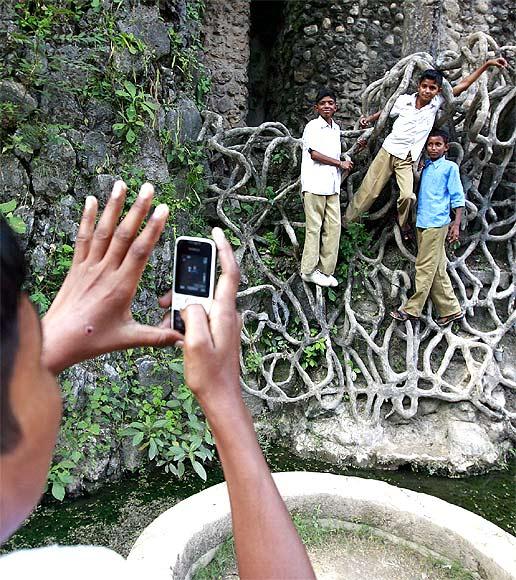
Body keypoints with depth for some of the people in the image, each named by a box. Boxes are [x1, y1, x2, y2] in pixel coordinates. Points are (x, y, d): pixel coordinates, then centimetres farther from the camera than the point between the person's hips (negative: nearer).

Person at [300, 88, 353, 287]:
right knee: (314, 227, -4)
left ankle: (326, 270, 10)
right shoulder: (313, 126, -3)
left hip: (332, 185, 7)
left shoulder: (336, 128, 20)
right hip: (315, 184, -7)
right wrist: (340, 163, -6)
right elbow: (314, 154, -11)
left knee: (334, 226, 3)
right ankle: (309, 270, 4)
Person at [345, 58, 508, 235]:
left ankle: (403, 224, 11)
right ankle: (348, 222, 15)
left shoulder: (437, 103, -2)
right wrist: (369, 119, 4)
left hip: (407, 160, 1)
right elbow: (386, 111, 15)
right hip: (388, 152, -1)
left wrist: (487, 64, 1)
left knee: (408, 196, -18)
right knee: (368, 191, 0)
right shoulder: (404, 100, -5)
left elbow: (463, 85, 0)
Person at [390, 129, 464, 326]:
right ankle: (451, 309, 18)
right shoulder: (425, 167, 16)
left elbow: (458, 197, -3)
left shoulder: (450, 167, -1)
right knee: (437, 269, 10)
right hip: (422, 222, 7)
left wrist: (456, 224, -11)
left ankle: (412, 309, 3)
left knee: (425, 267, -4)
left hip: (437, 224, -7)